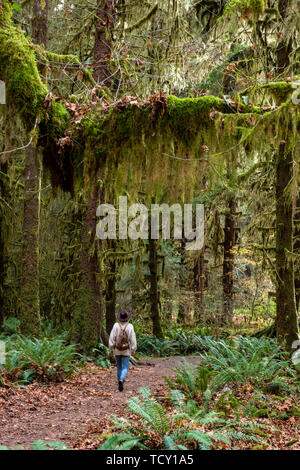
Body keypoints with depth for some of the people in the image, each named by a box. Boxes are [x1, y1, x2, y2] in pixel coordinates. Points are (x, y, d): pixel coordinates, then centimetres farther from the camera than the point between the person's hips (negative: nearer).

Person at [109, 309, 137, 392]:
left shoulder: (116, 325, -10)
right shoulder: (130, 326, -12)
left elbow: (112, 338, -8)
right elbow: (133, 339, -9)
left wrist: (111, 349, 2)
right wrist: (133, 350, 2)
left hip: (117, 350, 2)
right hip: (126, 351, -2)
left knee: (119, 367, 19)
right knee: (125, 368, 1)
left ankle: (120, 382, 25)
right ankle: (121, 380, -24)